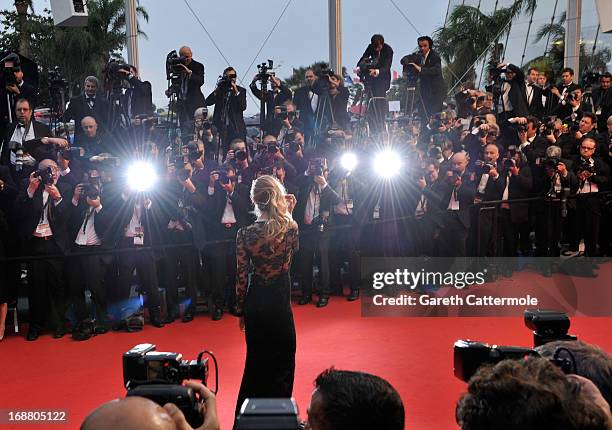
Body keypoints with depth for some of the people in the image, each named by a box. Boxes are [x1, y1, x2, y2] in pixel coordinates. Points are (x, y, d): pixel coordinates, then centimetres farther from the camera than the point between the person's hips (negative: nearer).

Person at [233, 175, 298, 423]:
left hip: (255, 300, 2)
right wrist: (288, 212, 8)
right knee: (282, 360, 15)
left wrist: (240, 309, 6)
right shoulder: (291, 227, -11)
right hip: (280, 299, -1)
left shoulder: (245, 234, -12)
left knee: (256, 358, 18)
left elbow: (241, 276, -7)